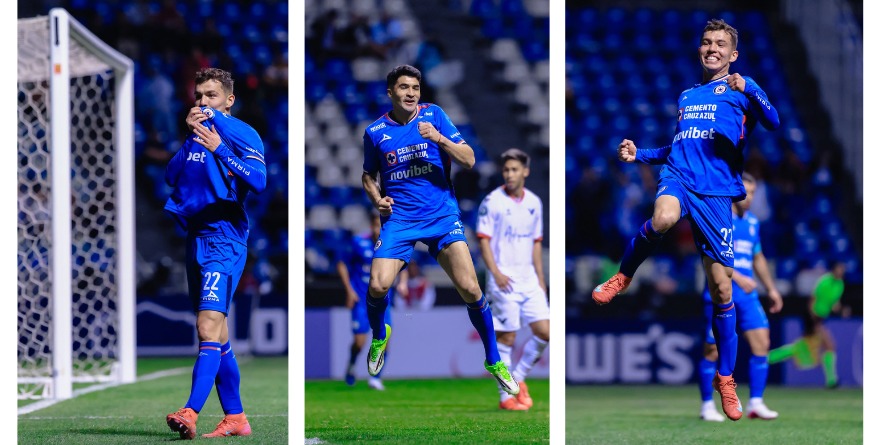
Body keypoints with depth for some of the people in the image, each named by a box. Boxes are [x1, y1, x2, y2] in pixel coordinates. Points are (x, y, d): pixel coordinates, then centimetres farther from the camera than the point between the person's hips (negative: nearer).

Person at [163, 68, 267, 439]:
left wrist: (220, 149, -31)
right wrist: (187, 136, -4)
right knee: (217, 337, 11)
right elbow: (170, 178, 6)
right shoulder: (194, 136, 16)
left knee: (209, 326, -19)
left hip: (224, 239, -8)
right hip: (195, 239, 8)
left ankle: (190, 413, -31)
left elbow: (258, 180, -20)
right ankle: (235, 417, 18)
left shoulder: (241, 134, -5)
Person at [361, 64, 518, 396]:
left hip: (442, 215, -1)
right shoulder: (375, 132, 5)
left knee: (469, 288, -14)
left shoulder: (434, 115, 2)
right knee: (378, 285, -18)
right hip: (398, 217, 1)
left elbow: (469, 160, -2)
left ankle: (494, 361, 5)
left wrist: (439, 138, -17)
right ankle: (379, 336, 17)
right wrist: (377, 199, 0)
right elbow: (369, 176, 20)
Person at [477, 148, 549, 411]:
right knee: (506, 337, -3)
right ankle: (506, 396, 6)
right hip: (503, 280, -5)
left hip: (529, 279, 5)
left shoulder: (534, 202, 10)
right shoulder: (492, 202, -6)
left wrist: (540, 278, 14)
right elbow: (483, 240, -8)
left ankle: (518, 378, 17)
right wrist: (496, 273, -19)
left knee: (544, 332, -2)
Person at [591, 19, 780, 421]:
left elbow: (773, 123, -11)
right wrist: (638, 154, 18)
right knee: (664, 217, -38)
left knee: (721, 288, -3)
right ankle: (623, 276, -12)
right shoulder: (686, 96, 22)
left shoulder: (741, 88, 7)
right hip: (678, 176, 2)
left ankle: (725, 378, 9)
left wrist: (749, 92, -27)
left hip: (716, 191, -2)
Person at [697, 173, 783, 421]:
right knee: (713, 350, -2)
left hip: (747, 294, 6)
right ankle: (707, 406, 9)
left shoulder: (752, 222, 15)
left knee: (761, 343, -4)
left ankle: (756, 403, 2)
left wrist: (771, 289, 26)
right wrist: (737, 277, -25)